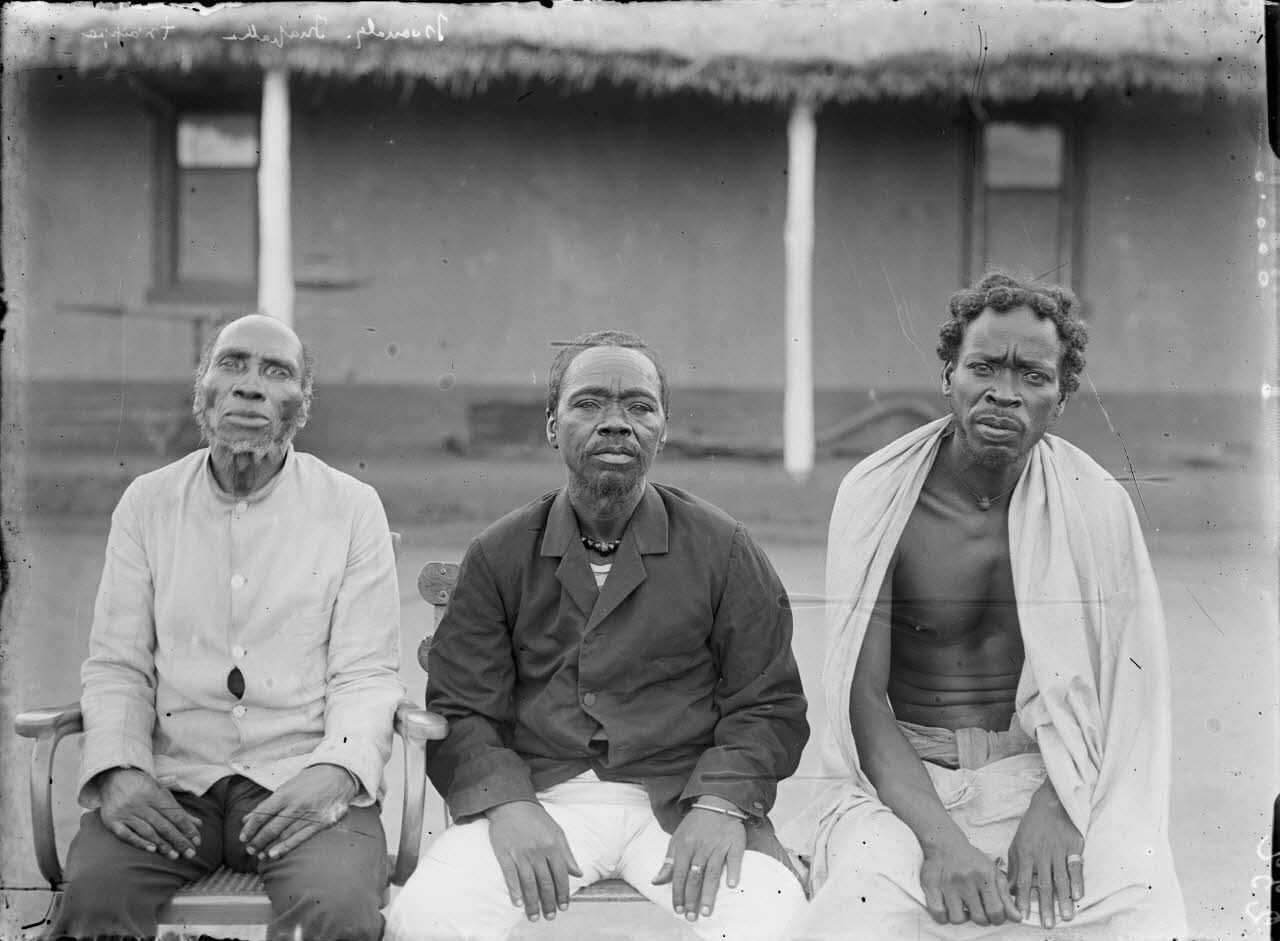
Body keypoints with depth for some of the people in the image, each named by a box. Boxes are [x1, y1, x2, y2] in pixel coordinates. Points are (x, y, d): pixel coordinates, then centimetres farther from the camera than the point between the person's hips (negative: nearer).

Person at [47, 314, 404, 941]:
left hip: (301, 778, -1)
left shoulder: (352, 507, 5)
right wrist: (119, 768, -11)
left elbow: (366, 674, 1)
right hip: (170, 779, 2)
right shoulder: (147, 502, 11)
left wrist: (334, 772, -18)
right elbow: (116, 665, 9)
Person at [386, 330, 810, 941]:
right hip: (536, 793, 0)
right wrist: (507, 804, -13)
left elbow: (769, 706, 5)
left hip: (683, 797, 0)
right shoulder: (498, 557, 9)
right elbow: (459, 711, 6)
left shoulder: (722, 549, 6)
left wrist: (721, 805, -13)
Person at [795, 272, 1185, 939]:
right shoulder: (876, 496, -3)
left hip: (1054, 776, 1)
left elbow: (1120, 684, 0)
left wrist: (1057, 807, -18)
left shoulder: (1095, 505, 0)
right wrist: (938, 835, -22)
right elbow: (862, 697, -7)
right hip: (904, 777, -1)